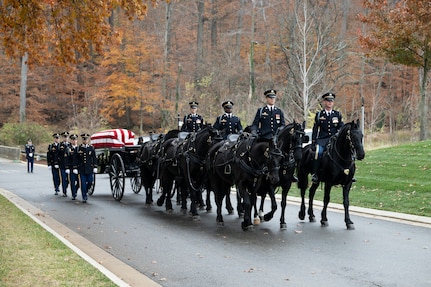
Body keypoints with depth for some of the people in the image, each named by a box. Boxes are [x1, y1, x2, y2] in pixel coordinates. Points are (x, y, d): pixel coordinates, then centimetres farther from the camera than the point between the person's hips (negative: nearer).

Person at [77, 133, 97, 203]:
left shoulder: (91, 148, 4)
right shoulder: (79, 148, 2)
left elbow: (94, 158, 5)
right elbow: (76, 159, 4)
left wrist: (95, 167, -1)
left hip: (89, 168, 1)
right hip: (81, 168, -1)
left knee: (90, 182, 1)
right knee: (83, 183, -2)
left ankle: (85, 192, 29)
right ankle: (84, 198, 3)